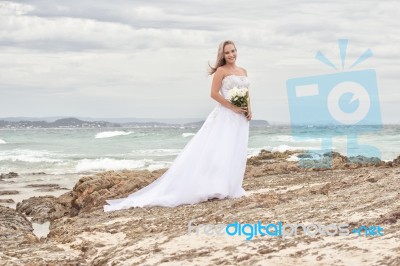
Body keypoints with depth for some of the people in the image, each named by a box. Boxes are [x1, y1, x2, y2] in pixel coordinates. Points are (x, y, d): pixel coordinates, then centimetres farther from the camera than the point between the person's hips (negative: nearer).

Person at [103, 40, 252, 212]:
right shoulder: (221, 70, -4)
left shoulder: (243, 71, 16)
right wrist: (233, 107, -15)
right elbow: (214, 93, -11)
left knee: (235, 153, 6)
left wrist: (249, 109, 3)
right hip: (224, 116, -7)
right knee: (218, 152, -11)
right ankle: (213, 188, -10)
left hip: (240, 118, 7)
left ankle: (229, 188, 12)